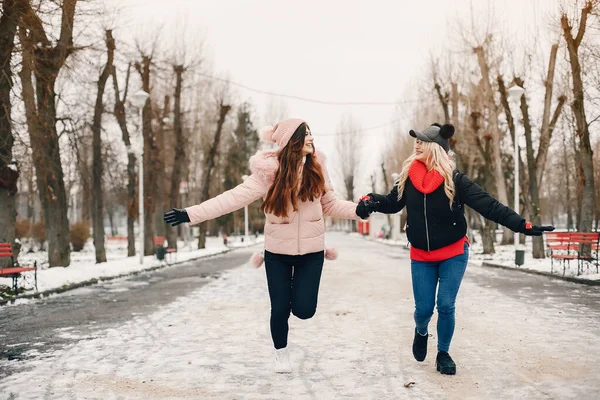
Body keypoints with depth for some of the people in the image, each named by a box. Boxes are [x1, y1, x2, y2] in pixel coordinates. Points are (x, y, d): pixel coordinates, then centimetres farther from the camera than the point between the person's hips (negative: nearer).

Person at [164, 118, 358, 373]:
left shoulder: (317, 168, -4)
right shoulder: (269, 172, -13)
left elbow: (331, 204, 3)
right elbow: (234, 197, -19)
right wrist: (191, 214, -27)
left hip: (311, 251, 2)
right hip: (278, 252, -1)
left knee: (303, 309, -3)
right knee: (280, 309, 4)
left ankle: (296, 286, 33)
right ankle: (281, 353, 33)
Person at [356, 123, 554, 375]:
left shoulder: (454, 179, -16)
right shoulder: (408, 177, -7)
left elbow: (487, 204, -20)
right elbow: (393, 203, 6)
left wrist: (521, 224, -28)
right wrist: (370, 202, -14)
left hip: (453, 254, -2)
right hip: (421, 256, 2)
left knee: (445, 306, -4)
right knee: (424, 308, 3)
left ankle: (443, 353, 21)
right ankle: (421, 332, 40)